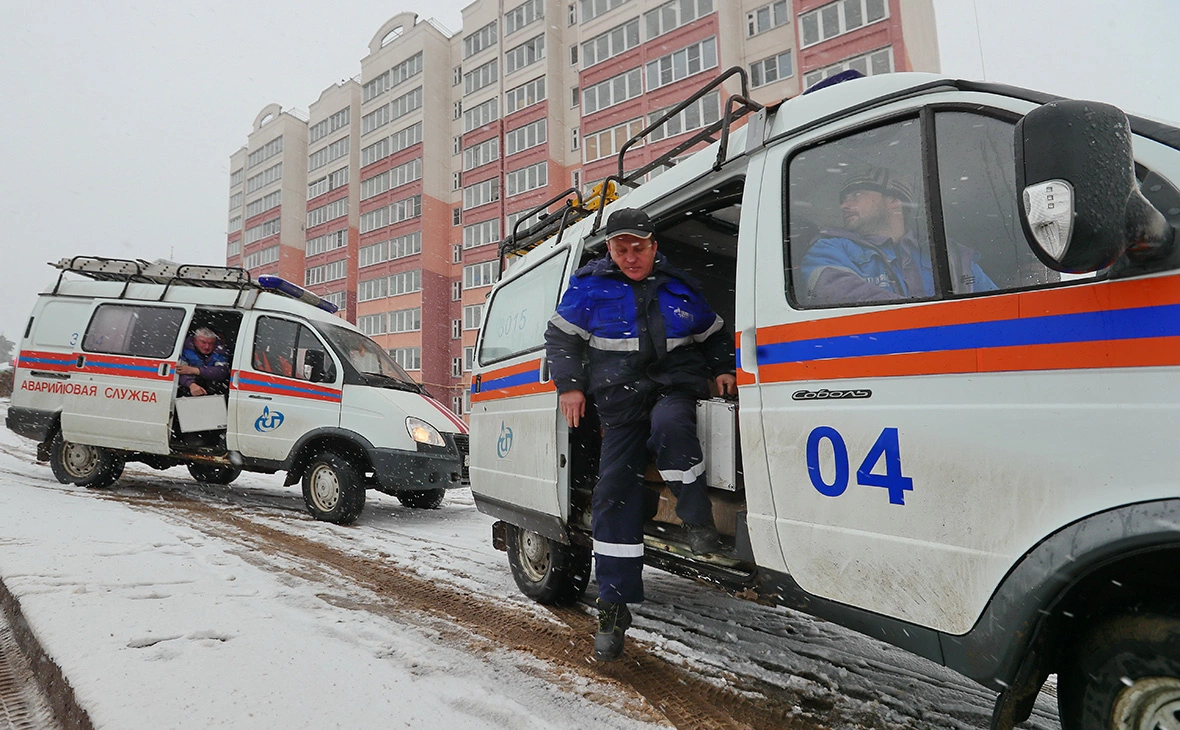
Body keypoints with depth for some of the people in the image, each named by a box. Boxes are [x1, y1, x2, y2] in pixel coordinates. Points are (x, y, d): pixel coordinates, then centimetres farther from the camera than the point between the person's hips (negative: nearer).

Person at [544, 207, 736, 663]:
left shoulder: (679, 287, 13)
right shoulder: (591, 286, 6)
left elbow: (715, 336, 24)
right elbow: (560, 337, 10)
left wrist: (723, 370, 8)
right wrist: (569, 386, -1)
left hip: (677, 388, 0)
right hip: (621, 402, 0)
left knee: (668, 424, -38)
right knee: (614, 493, -5)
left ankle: (697, 518, -16)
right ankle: (614, 607, 5)